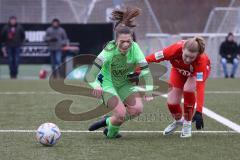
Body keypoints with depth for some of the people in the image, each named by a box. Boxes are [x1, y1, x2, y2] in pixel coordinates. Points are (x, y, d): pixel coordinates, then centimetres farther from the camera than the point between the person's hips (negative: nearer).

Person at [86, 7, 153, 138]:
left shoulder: (134, 48, -22)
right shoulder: (109, 51, -31)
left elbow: (145, 71, -21)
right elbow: (90, 75, -34)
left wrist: (148, 91, -36)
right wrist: (96, 86, -55)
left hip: (125, 83, 5)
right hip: (107, 83, -5)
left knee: (138, 108, -13)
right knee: (121, 113, -21)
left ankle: (109, 121, 12)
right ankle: (111, 133, 14)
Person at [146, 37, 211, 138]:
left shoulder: (202, 60, -44)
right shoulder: (176, 49, -42)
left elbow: (200, 87, -48)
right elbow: (154, 57, -31)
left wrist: (198, 112, -53)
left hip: (197, 71, -2)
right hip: (179, 70, 2)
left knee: (188, 89, -31)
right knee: (171, 102, -6)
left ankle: (187, 124, -8)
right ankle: (178, 120, 31)